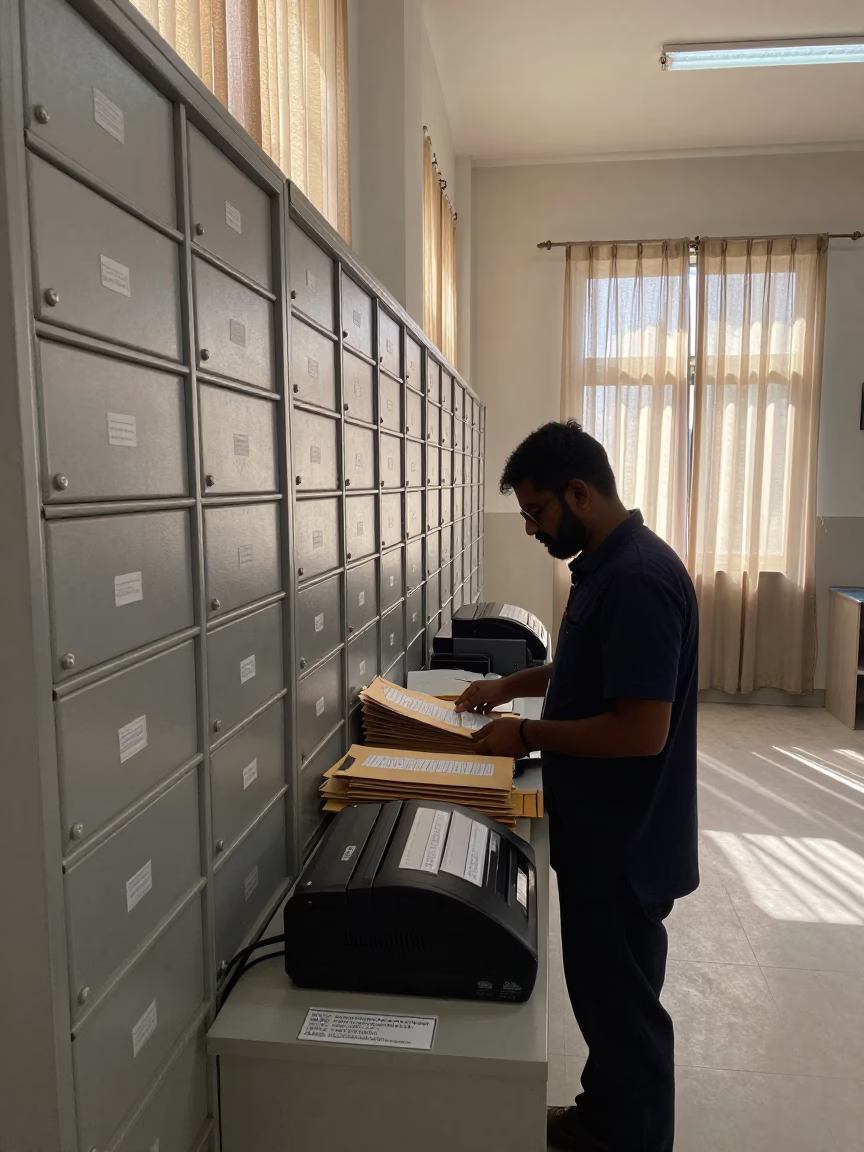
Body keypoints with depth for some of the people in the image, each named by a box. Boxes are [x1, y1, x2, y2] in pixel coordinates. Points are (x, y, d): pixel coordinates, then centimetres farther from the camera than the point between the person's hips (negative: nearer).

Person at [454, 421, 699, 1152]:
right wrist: (513, 685, 9)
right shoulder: (606, 565, 5)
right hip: (601, 833, 10)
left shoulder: (638, 578, -26)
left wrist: (529, 735, -19)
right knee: (601, 989, 25)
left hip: (626, 843, -10)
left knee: (624, 1002, 12)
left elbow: (641, 730, -28)